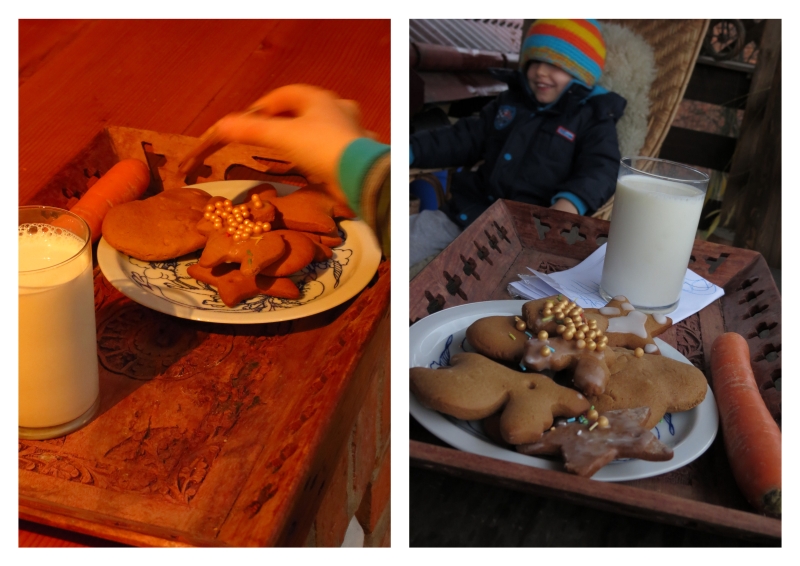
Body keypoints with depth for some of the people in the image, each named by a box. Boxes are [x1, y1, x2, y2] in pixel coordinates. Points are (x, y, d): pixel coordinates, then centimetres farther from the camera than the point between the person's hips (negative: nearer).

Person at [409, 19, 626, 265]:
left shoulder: (592, 119, 0)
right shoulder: (509, 102, 18)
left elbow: (600, 169, -15)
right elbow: (464, 138, 20)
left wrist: (570, 201, -37)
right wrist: (412, 149, 5)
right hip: (468, 211, 6)